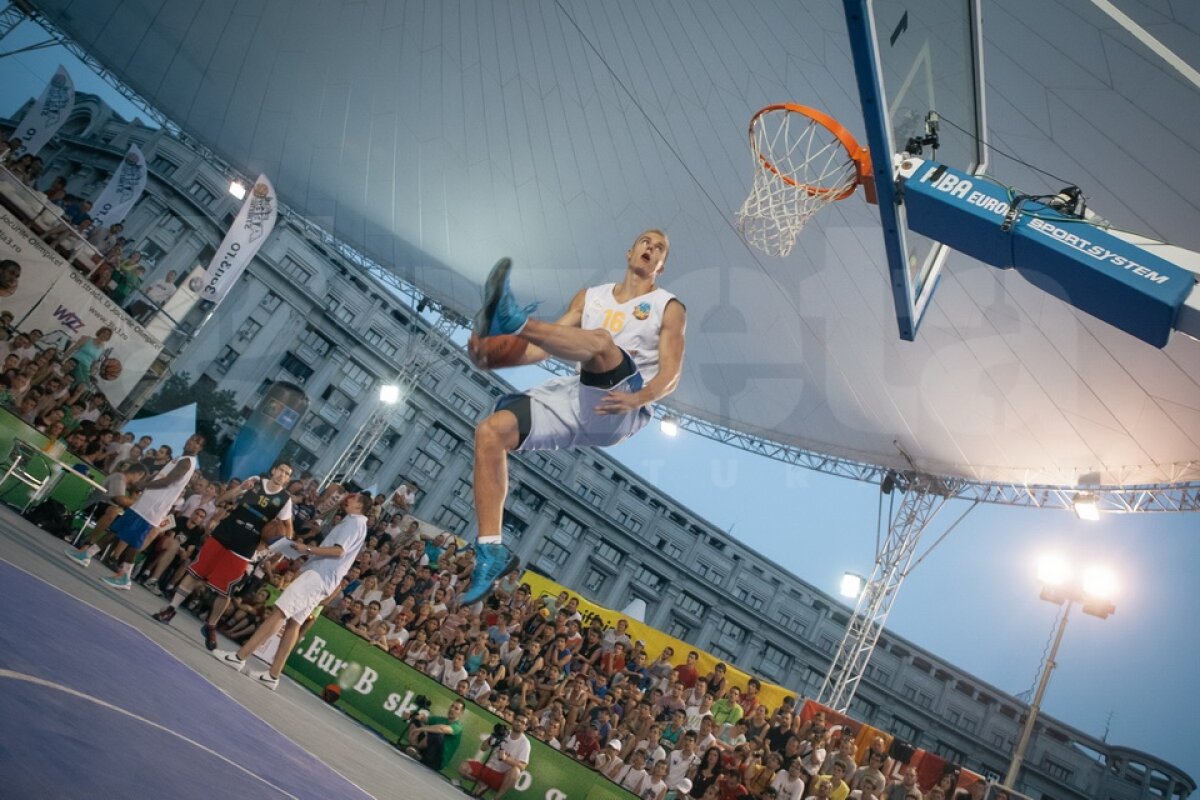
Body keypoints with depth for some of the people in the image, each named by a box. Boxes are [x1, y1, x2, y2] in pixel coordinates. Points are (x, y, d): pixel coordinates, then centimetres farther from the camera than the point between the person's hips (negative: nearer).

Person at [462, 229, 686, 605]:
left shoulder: (668, 308, 9)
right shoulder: (591, 296, 22)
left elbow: (671, 373, -4)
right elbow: (549, 345, 14)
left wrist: (638, 399, -27)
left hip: (616, 410, -4)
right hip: (577, 395, 5)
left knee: (601, 341, -34)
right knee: (491, 431, -15)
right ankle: (491, 551, -14)